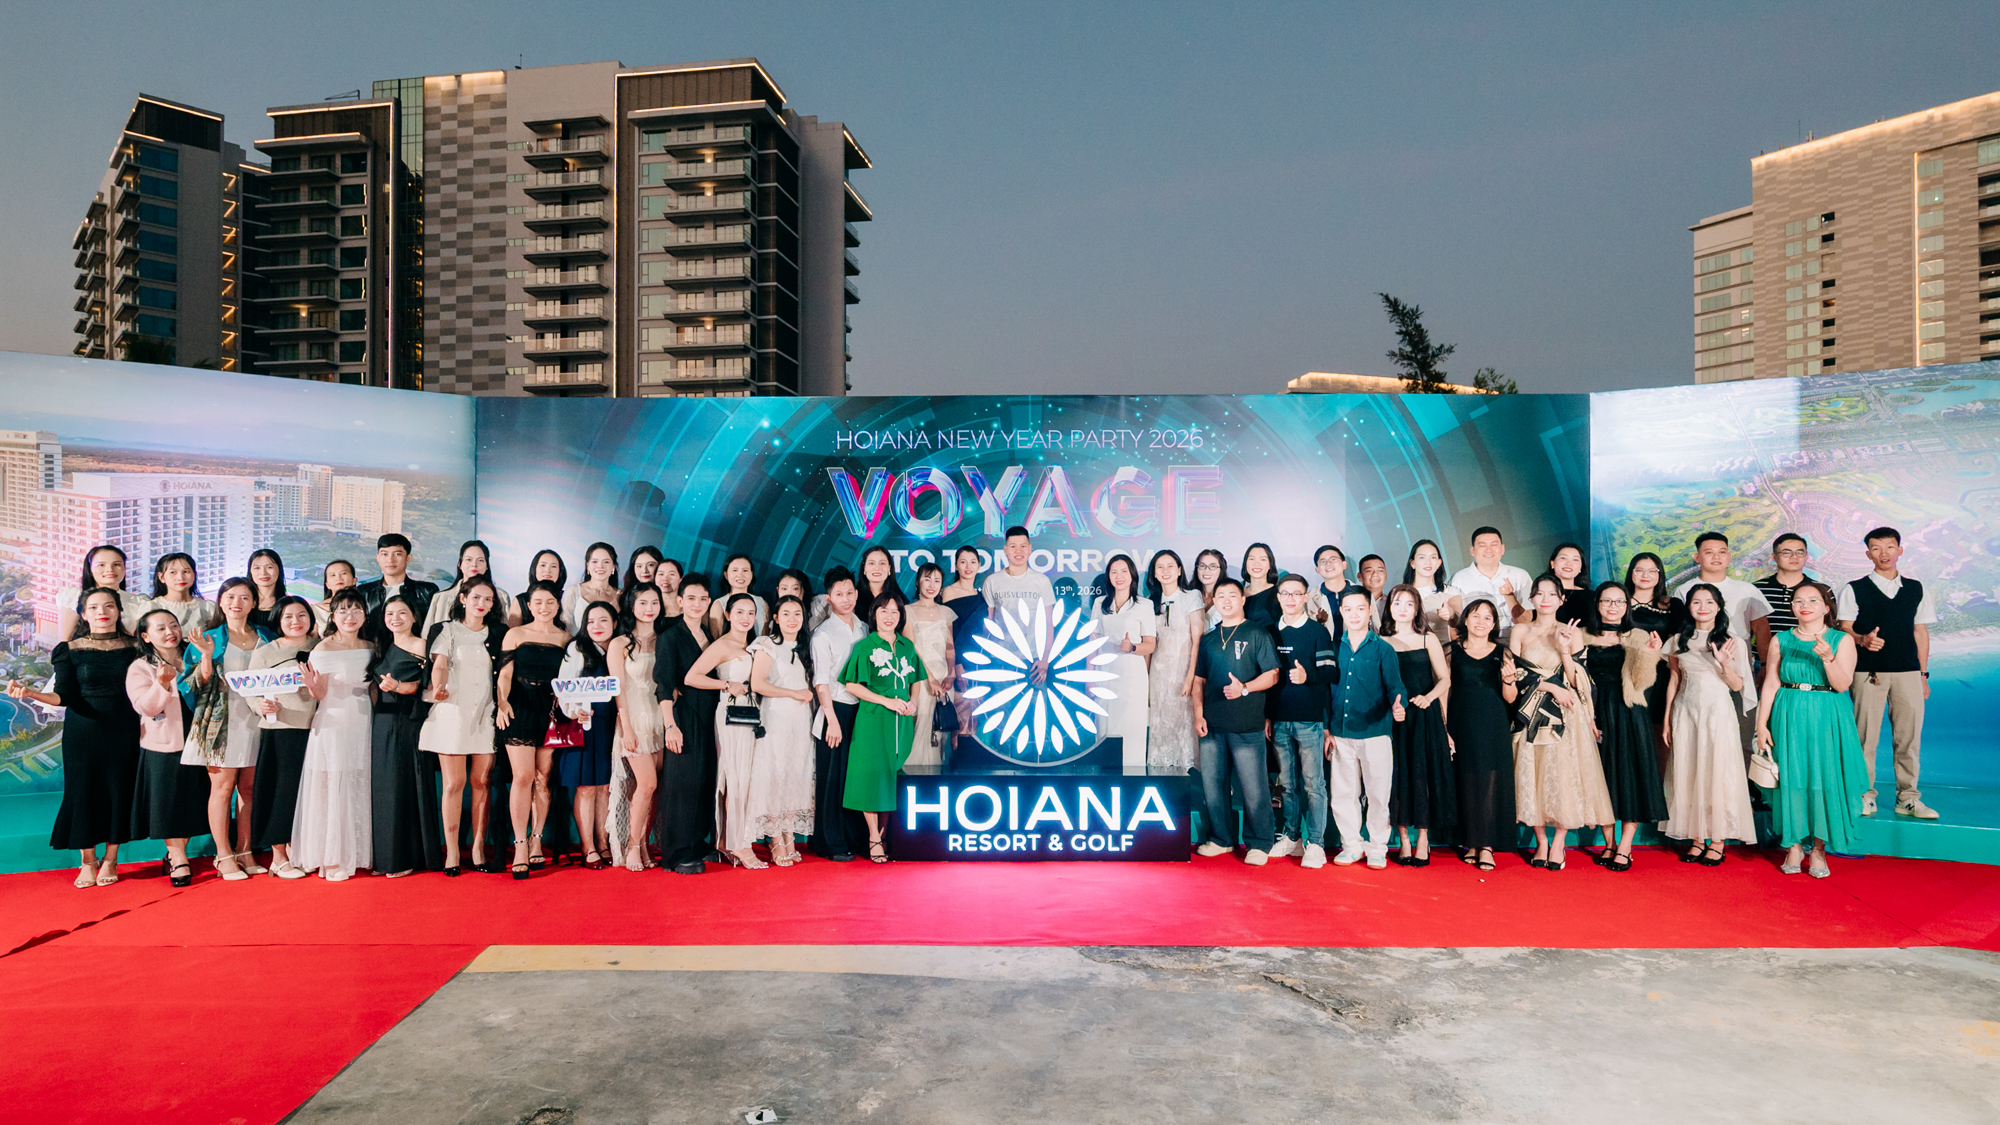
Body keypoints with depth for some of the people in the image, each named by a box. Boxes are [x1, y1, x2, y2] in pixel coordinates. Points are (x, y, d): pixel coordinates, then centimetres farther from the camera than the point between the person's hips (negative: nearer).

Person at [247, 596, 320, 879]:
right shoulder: (264, 652, 3)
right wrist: (262, 706, -18)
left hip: (314, 729, 3)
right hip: (279, 731, -3)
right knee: (281, 790, -1)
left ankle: (293, 849, 22)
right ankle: (278, 857, 10)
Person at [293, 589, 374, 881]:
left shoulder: (370, 648, 9)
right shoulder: (324, 648, -6)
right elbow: (321, 694, -9)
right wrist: (312, 685, -28)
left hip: (362, 727, 5)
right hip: (332, 727, -5)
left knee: (361, 789, 8)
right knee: (332, 790, -2)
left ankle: (358, 854, 17)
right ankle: (330, 859, 7)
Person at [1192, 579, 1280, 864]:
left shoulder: (1258, 635, 2)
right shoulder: (1208, 639, 15)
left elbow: (1272, 675, -4)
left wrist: (1244, 688, -19)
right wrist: (1198, 713, 6)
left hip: (1246, 725, -5)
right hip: (1212, 725, 5)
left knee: (1254, 787, -4)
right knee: (1212, 784, 9)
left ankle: (1259, 844, 8)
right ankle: (1221, 839, 23)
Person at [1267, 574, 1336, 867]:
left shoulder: (1318, 631, 1)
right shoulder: (1271, 633, 12)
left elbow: (1330, 670, -6)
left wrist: (1307, 675, -25)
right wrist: (1266, 715, 12)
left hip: (1310, 719, -4)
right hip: (1279, 719, 4)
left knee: (1313, 783, -3)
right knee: (1286, 783, 10)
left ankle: (1315, 843, 2)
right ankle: (1290, 837, 20)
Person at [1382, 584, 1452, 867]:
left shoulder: (1428, 639, 5)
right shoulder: (1382, 642, 7)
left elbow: (1445, 678, 0)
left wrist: (1429, 696, -17)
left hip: (1424, 716, -1)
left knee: (1423, 773, -1)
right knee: (1397, 775, 1)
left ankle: (1423, 839, 7)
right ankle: (1403, 840, 9)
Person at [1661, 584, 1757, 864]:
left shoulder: (1732, 642, -1)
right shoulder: (1678, 641, 6)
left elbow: (1737, 685, -2)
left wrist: (1725, 663, -21)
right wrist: (1667, 719, 10)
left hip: (1718, 712, -3)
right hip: (1686, 712, 3)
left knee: (1718, 773, -1)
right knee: (1687, 774, 4)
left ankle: (1718, 842, 9)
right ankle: (1696, 839, 14)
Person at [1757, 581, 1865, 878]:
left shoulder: (1842, 640, 1)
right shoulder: (1781, 640, 4)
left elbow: (1842, 684, -8)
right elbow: (1771, 684, 4)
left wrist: (1827, 657, -25)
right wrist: (1762, 724, 0)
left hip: (1827, 719, -1)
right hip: (1789, 718, 1)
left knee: (1824, 780, 0)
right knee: (1791, 778, 1)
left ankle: (1819, 848, 12)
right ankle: (1794, 845, 13)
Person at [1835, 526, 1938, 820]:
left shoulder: (1916, 589, 13)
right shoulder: (1854, 590, 4)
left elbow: (1921, 633, 14)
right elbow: (1844, 629, 2)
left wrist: (1924, 674, 11)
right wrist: (1862, 639, -20)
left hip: (1908, 672, 3)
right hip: (1868, 672, -2)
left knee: (1909, 736, 3)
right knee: (1865, 735, -3)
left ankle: (1907, 798, 13)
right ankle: (1865, 795, 7)